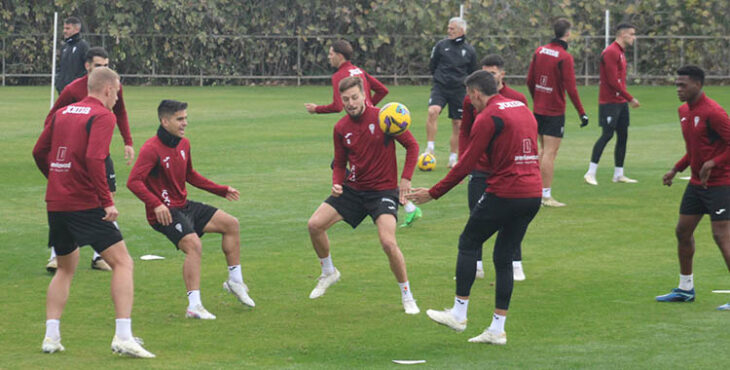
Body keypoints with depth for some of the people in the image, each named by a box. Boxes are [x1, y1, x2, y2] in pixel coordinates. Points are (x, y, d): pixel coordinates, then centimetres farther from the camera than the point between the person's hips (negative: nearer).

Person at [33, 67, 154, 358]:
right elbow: (94, 159, -21)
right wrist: (107, 201, -18)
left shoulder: (62, 113, 14)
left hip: (55, 203, 7)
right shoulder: (102, 116, -7)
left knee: (66, 268, 22)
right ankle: (123, 337, -13)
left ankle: (51, 336, 14)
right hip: (86, 204, -7)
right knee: (122, 262, -3)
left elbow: (39, 152, 18)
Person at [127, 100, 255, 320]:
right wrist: (156, 204, -37)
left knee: (231, 224, 7)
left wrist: (222, 191, 23)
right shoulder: (152, 149, -18)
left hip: (184, 206, 9)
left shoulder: (184, 144, 8)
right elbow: (134, 182, -25)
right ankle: (194, 307, -26)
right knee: (194, 245, -28)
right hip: (164, 213, -9)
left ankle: (235, 282, 19)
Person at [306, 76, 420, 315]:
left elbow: (412, 146, -5)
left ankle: (407, 297, -2)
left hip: (383, 190, -5)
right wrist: (337, 183, -9)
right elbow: (340, 164, 12)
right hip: (353, 188, 5)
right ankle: (328, 273, 21)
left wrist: (406, 179, -13)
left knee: (388, 243, -23)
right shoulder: (341, 128, 1)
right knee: (315, 225, -6)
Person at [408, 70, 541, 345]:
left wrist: (433, 193, -2)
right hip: (532, 195, 7)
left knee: (468, 243, 9)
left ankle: (458, 314, 10)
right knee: (504, 258, 13)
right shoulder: (523, 109, 16)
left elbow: (466, 164, -10)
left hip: (504, 193, -7)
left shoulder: (487, 118, -9)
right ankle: (497, 329, 11)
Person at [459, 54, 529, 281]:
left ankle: (516, 265, 10)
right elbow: (465, 132, 9)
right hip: (480, 168, 1)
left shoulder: (517, 99, -1)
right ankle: (476, 266, 12)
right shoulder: (471, 100, 2)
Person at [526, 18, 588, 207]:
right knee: (550, 153, -5)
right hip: (555, 112, -7)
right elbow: (570, 88, -17)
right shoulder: (565, 57, -15)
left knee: (544, 150, 18)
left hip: (538, 109, 7)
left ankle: (538, 191, 21)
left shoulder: (540, 51, 5)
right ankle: (547, 196, -5)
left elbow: (530, 81, 11)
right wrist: (582, 113, -12)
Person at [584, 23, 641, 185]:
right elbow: (613, 81, -20)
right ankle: (590, 173, -7)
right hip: (610, 102, -10)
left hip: (621, 102, 10)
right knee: (607, 134, -11)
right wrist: (630, 98, -16)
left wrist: (627, 99, 11)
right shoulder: (611, 52, -15)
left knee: (623, 136, 8)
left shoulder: (620, 52, 16)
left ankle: (619, 174, 13)